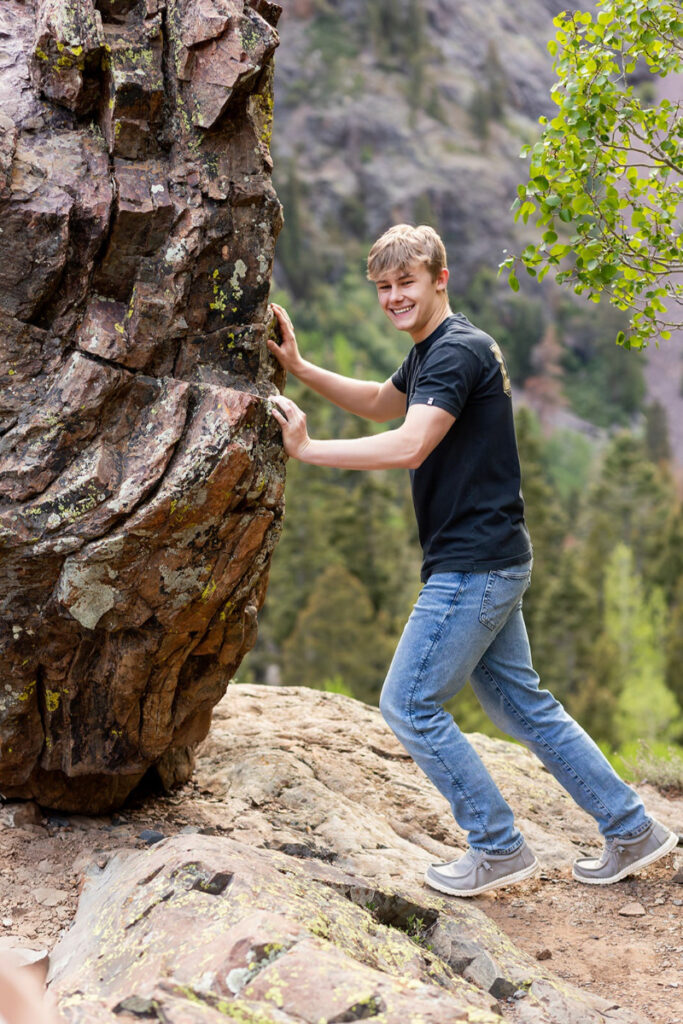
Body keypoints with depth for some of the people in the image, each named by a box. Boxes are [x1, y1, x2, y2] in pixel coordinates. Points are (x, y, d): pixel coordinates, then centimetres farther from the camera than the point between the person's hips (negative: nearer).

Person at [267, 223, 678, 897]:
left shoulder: (457, 350, -16)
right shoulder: (429, 354, 17)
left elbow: (408, 446, -28)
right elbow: (380, 403, 33)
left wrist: (305, 449, -22)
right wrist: (299, 368, 21)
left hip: (474, 565, -10)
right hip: (488, 563, 10)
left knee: (409, 705, -3)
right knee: (523, 706, 16)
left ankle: (499, 849, 7)